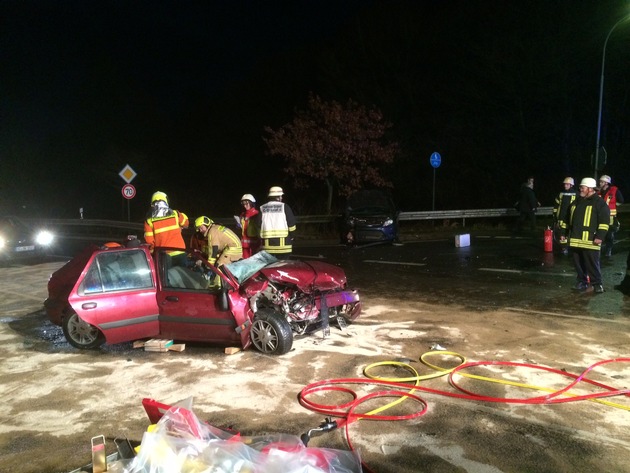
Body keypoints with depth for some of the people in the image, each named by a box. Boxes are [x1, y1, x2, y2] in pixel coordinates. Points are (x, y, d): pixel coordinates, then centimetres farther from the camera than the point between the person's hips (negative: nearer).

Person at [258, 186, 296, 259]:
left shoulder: (262, 208, 7)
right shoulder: (284, 207, -3)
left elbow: (259, 225, 5)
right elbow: (291, 223, -3)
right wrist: (291, 236, 10)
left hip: (267, 244, 3)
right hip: (282, 242, -3)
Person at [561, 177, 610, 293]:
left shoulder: (599, 202, -4)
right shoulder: (577, 202, 17)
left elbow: (604, 221, -10)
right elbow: (569, 219, 26)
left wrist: (600, 236, -18)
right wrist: (565, 232, 24)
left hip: (590, 240, -6)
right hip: (575, 239, 7)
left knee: (592, 263, -3)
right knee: (578, 263, 11)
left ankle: (597, 283, 10)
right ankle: (582, 282, 22)